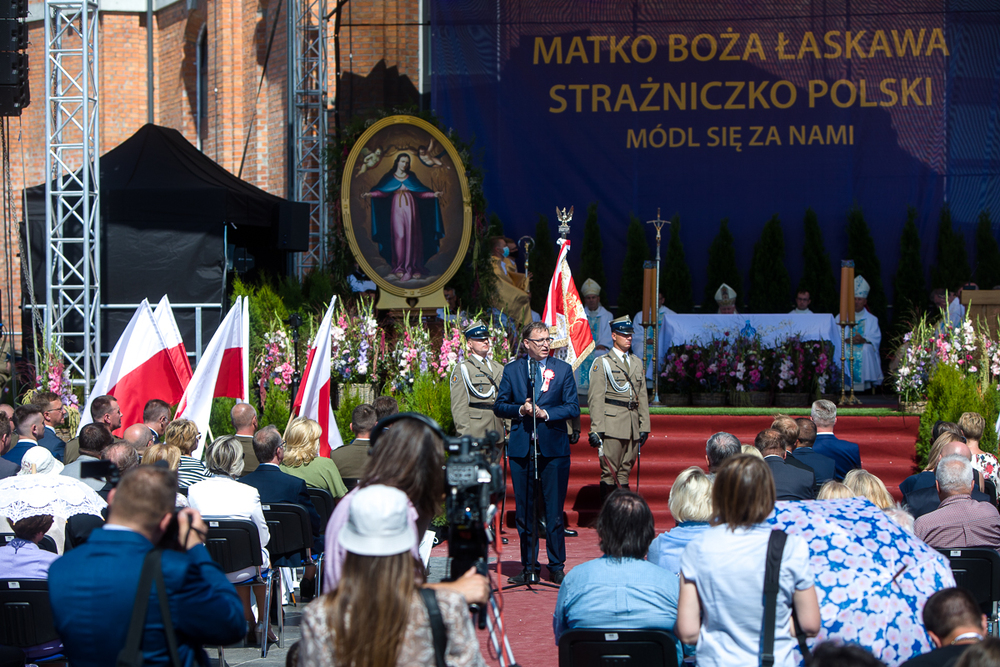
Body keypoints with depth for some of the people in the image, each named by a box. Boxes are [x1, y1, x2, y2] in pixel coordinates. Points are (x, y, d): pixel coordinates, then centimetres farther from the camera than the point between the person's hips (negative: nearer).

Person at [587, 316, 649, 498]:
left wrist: (644, 426, 13)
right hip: (612, 424, -5)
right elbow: (595, 398, -5)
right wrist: (596, 429, -13)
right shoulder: (602, 363, 1)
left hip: (633, 425, 5)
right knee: (609, 472, -7)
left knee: (625, 471, 6)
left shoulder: (637, 363, 19)